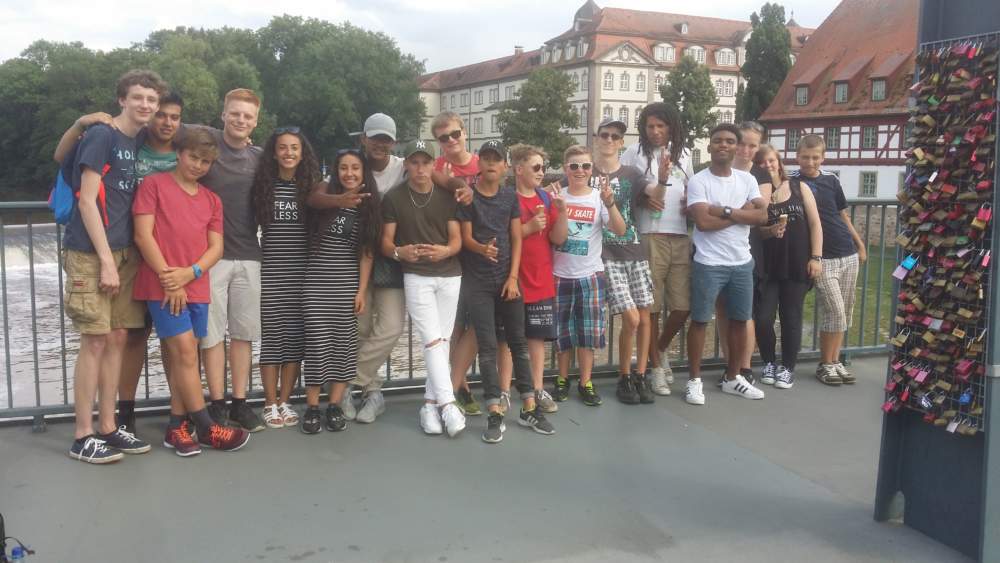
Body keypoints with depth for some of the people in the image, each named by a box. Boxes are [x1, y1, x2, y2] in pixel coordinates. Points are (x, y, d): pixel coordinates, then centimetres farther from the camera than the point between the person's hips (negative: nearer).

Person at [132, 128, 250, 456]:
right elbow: (143, 235, -7)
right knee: (185, 354, -7)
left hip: (196, 287, 5)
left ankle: (176, 427, 15)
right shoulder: (153, 185, 1)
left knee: (180, 357, 8)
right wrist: (167, 278, -12)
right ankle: (206, 427, -1)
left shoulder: (212, 200, 15)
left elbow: (216, 247, 8)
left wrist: (190, 272, -10)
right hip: (163, 286, -5)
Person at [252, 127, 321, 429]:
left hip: (302, 270, 2)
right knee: (272, 333, 0)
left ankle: (284, 402, 14)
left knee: (296, 335, 4)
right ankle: (270, 404, 9)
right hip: (270, 270, -1)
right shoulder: (263, 185, 3)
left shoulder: (311, 186, 6)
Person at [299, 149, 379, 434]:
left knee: (344, 340, 3)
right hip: (317, 279, -2)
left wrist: (362, 290, -5)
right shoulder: (325, 189, 2)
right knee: (317, 340, -4)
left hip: (348, 281, 2)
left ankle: (335, 406, 12)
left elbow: (367, 251, 3)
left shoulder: (368, 205, 6)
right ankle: (312, 408, 4)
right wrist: (342, 199, -46)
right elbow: (315, 199, -24)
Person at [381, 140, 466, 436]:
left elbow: (457, 239, 3)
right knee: (432, 341, -12)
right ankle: (448, 403, -11)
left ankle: (430, 402, 14)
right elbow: (385, 241, 0)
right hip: (416, 277, -3)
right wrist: (399, 252, -23)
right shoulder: (393, 198, 0)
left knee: (443, 341, 4)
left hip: (450, 275, 3)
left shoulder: (447, 196, 6)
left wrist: (445, 250, -20)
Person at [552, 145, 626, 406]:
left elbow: (620, 231, -14)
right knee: (563, 330, 10)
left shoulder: (599, 198, -3)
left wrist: (610, 204, -28)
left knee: (588, 332, 4)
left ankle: (585, 383, 15)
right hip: (560, 274, 1)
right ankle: (563, 379, 23)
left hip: (590, 275, -1)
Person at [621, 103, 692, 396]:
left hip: (681, 238, 4)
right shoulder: (635, 152, 2)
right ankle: (656, 367, 14)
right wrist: (643, 198, -14)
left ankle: (661, 350, 29)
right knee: (651, 306, 1)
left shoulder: (682, 155, 16)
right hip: (650, 237, -4)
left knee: (683, 306, 2)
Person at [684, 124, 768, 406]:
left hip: (742, 262, 5)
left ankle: (733, 378, 26)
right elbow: (703, 221, -18)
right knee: (700, 320, 1)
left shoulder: (747, 180, 7)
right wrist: (742, 213, -10)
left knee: (740, 320, 12)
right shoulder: (698, 180, -7)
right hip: (709, 263, -5)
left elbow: (762, 216, -5)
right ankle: (695, 380, 11)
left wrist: (726, 211, -16)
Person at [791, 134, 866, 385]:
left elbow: (843, 215, 17)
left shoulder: (831, 180, 8)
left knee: (845, 313, 8)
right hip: (822, 258, -5)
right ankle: (825, 364, 7)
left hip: (848, 254, 5)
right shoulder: (793, 182, -4)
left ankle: (835, 361, 20)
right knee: (834, 313, -8)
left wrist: (860, 244, 20)